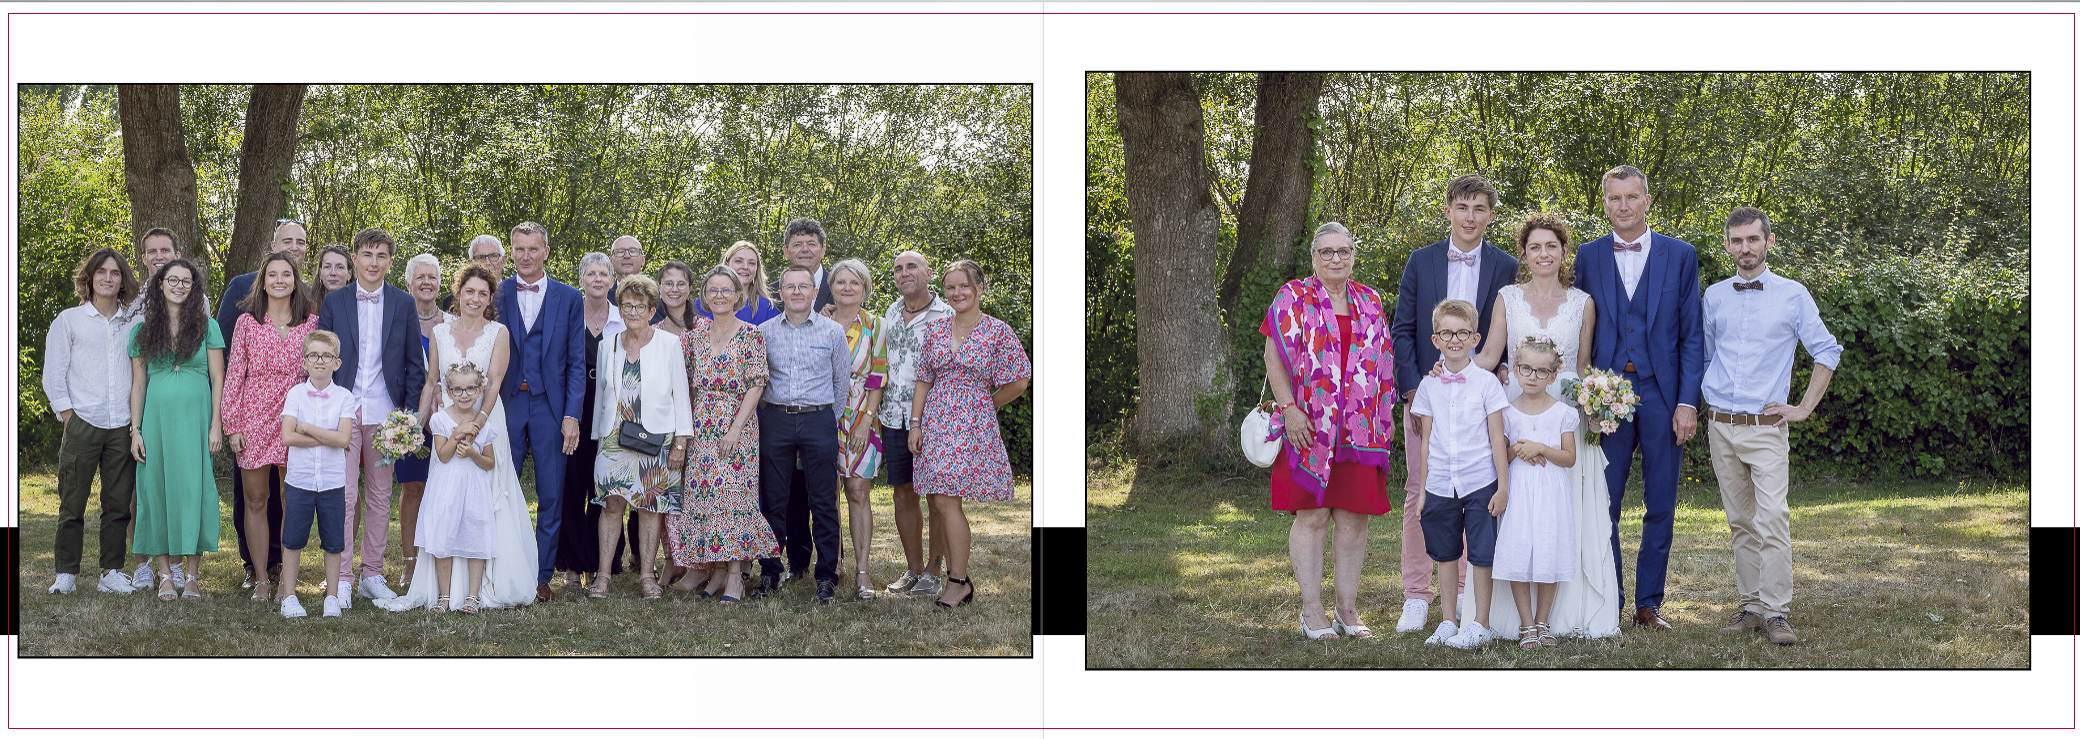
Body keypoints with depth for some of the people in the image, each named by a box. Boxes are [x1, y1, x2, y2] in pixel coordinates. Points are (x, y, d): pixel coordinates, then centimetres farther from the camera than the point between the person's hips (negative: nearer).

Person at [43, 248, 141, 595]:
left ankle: (111, 572, 9)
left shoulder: (135, 323, 12)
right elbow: (53, 376, 4)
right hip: (82, 425, -2)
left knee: (119, 502, 2)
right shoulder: (69, 320, 7)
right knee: (72, 502, -1)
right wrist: (68, 417, -2)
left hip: (123, 428, 2)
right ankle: (65, 573, 7)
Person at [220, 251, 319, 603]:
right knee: (255, 500, 3)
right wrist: (232, 425, -3)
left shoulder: (311, 323, 6)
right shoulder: (247, 322, 4)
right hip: (254, 419, 0)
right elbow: (233, 375, 3)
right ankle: (260, 579, 11)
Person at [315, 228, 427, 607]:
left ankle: (372, 575, 16)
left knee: (379, 497, 7)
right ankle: (342, 578, 1)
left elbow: (414, 362, 8)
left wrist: (409, 410, 0)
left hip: (385, 413, 1)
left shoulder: (403, 303, 6)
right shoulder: (334, 302, 5)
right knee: (344, 496, -5)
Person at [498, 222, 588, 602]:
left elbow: (576, 361, 3)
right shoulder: (495, 295, 6)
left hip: (550, 407, 0)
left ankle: (541, 576, 11)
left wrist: (572, 415, -5)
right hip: (505, 405, 0)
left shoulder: (570, 298, 5)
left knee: (551, 496, 2)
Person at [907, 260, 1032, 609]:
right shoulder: (935, 330, 10)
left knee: (946, 501, -13)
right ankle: (954, 575, 13)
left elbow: (1018, 382, -1)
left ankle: (959, 581, -4)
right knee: (937, 504, 3)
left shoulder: (998, 332, -4)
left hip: (972, 425, -5)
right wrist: (915, 423, 6)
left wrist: (985, 406, 7)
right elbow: (924, 380, 12)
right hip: (935, 423, 5)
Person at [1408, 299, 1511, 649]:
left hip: (1480, 483, -3)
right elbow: (1426, 442, 10)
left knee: (1481, 554, 0)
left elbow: (1497, 439, -1)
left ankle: (1480, 624, 9)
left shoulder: (1486, 382, -2)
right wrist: (1422, 491, 8)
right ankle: (1448, 622, 20)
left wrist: (1502, 486, -4)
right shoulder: (1429, 385, 6)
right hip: (1440, 485, 3)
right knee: (1445, 554, 10)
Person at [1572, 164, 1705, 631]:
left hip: (1662, 394, 0)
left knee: (1661, 508, 5)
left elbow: (1692, 335, 3)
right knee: (1602, 505, 0)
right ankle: (1608, 602, 12)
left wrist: (1687, 402, -6)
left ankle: (1648, 604, 15)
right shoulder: (1588, 257, 7)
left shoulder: (1680, 255, 5)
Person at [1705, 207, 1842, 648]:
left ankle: (1777, 613, -11)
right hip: (1721, 427, 4)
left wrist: (1804, 408, 1)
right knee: (1740, 524, 7)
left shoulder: (1793, 295, 0)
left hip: (1767, 428, -3)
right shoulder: (1714, 297, 9)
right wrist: (1705, 399, 11)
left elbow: (1828, 352, 5)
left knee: (1772, 522, -13)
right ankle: (1751, 607, 13)